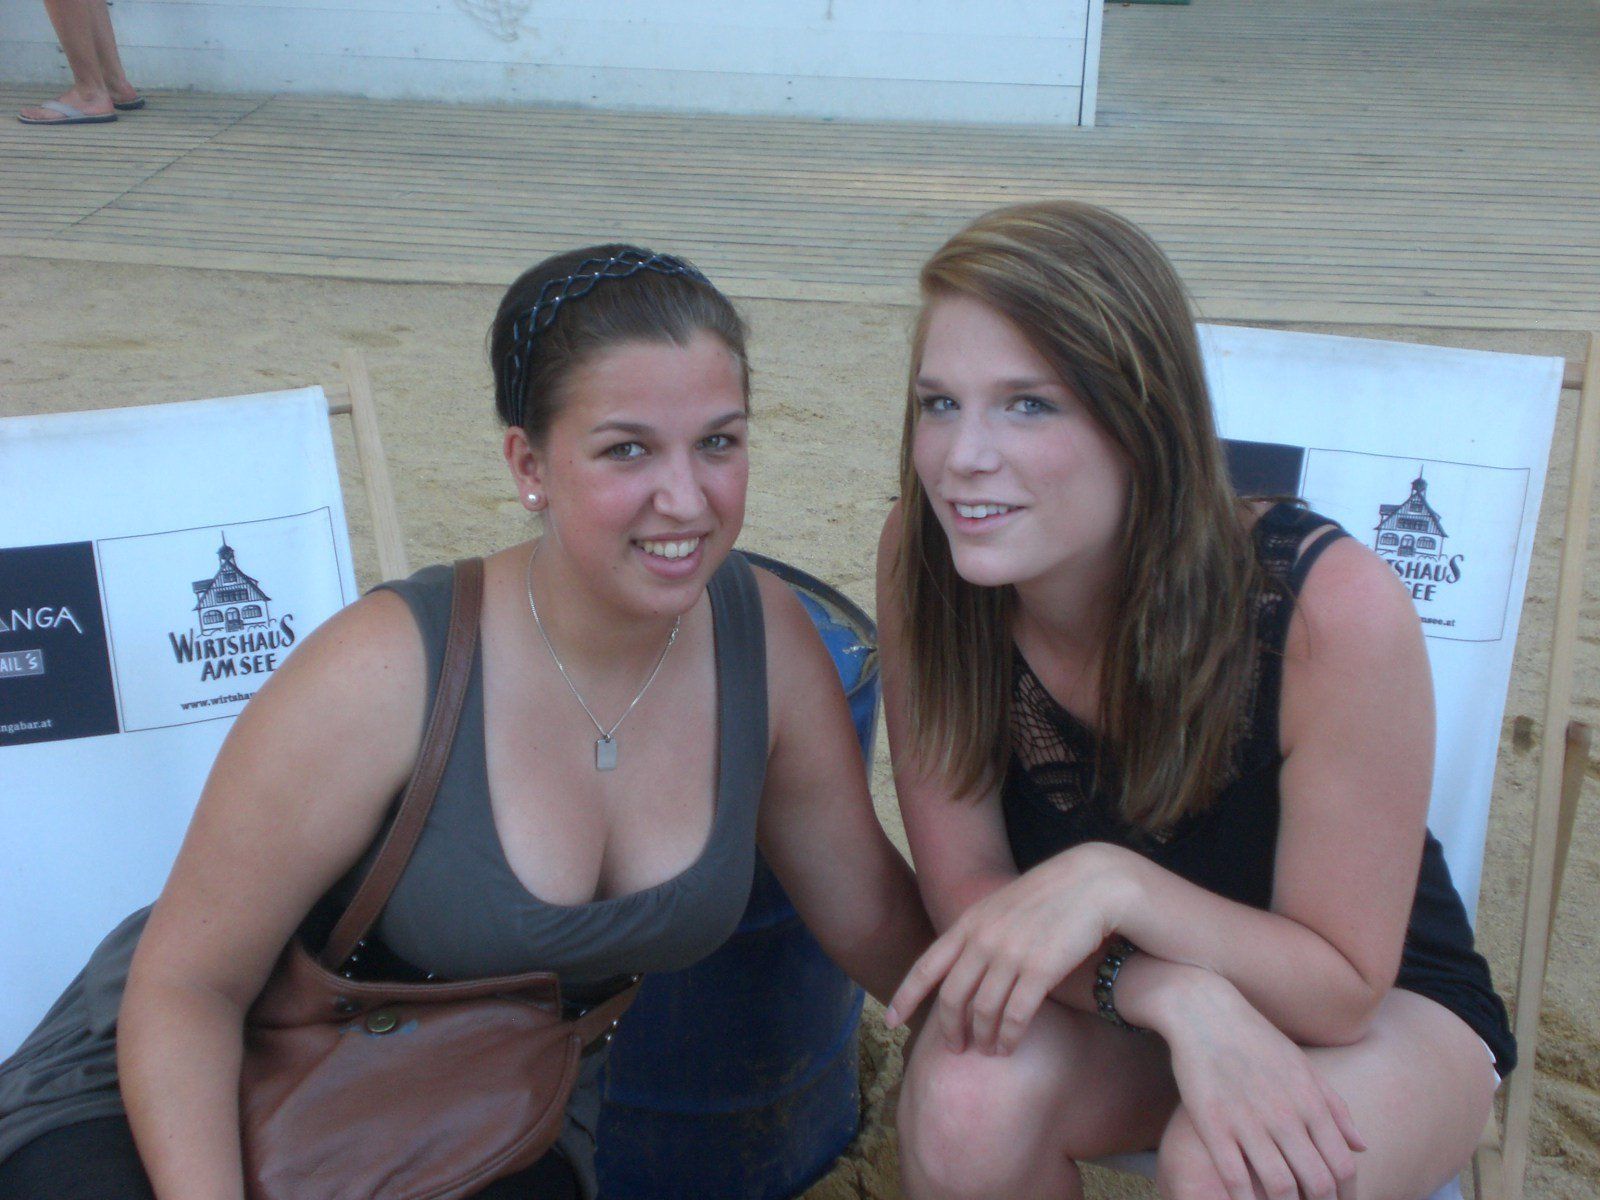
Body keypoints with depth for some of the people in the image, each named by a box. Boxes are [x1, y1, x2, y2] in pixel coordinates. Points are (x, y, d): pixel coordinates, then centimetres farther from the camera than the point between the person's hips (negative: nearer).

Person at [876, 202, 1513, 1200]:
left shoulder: (1333, 608, -31)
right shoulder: (925, 564, -21)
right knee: (966, 1102, -29)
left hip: (1386, 1010, -2)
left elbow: (1343, 989, -20)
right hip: (1104, 998, 3)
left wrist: (1111, 881, -37)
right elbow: (967, 889, -15)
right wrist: (1180, 1000, -33)